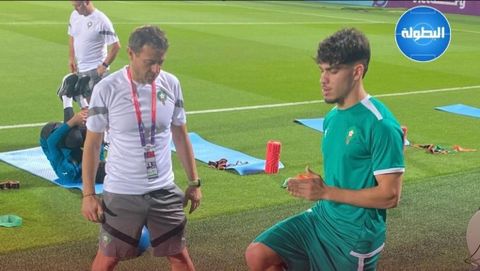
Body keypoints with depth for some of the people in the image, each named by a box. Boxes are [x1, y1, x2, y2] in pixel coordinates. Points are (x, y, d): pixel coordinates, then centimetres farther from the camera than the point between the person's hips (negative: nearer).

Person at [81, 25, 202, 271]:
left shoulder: (171, 84, -2)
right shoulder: (106, 89, -12)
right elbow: (92, 144, -4)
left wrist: (194, 182, 9)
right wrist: (88, 194, -5)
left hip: (164, 190, 3)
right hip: (121, 193, -3)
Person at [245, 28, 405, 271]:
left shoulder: (380, 125, -20)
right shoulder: (332, 117, 7)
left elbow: (390, 195, -22)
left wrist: (326, 192, -20)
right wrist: (315, 184, 0)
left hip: (355, 234, -7)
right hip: (322, 217, 7)